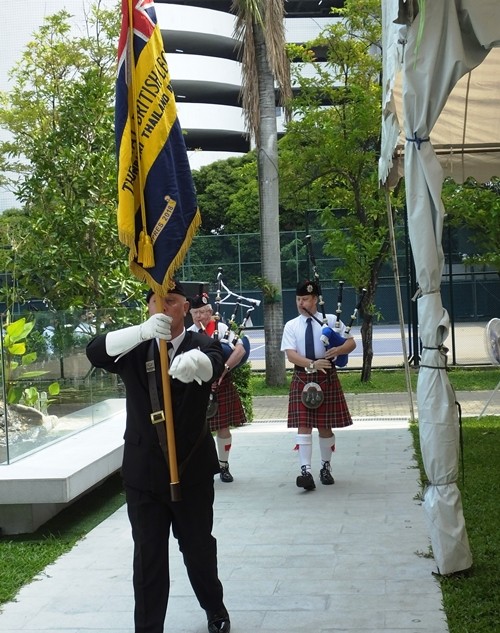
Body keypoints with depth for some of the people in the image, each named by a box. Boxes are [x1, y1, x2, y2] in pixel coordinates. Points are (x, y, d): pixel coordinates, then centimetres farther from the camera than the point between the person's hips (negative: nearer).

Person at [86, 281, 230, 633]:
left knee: (199, 546, 15)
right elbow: (95, 351, -18)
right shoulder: (134, 347, 2)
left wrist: (194, 362, -53)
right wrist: (142, 330, -37)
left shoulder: (200, 343, -2)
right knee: (147, 554, 4)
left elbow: (215, 360, -27)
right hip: (143, 469, 1)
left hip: (192, 467, 0)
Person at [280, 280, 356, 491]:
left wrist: (338, 350, -20)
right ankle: (306, 471, -11)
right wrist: (312, 364, -24)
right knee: (303, 425, -8)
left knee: (325, 425, 7)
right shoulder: (291, 326, 3)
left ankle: (326, 467, 23)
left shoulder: (331, 320, 2)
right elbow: (290, 354, -8)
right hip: (302, 379, 0)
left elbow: (351, 342, 2)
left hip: (326, 378, 0)